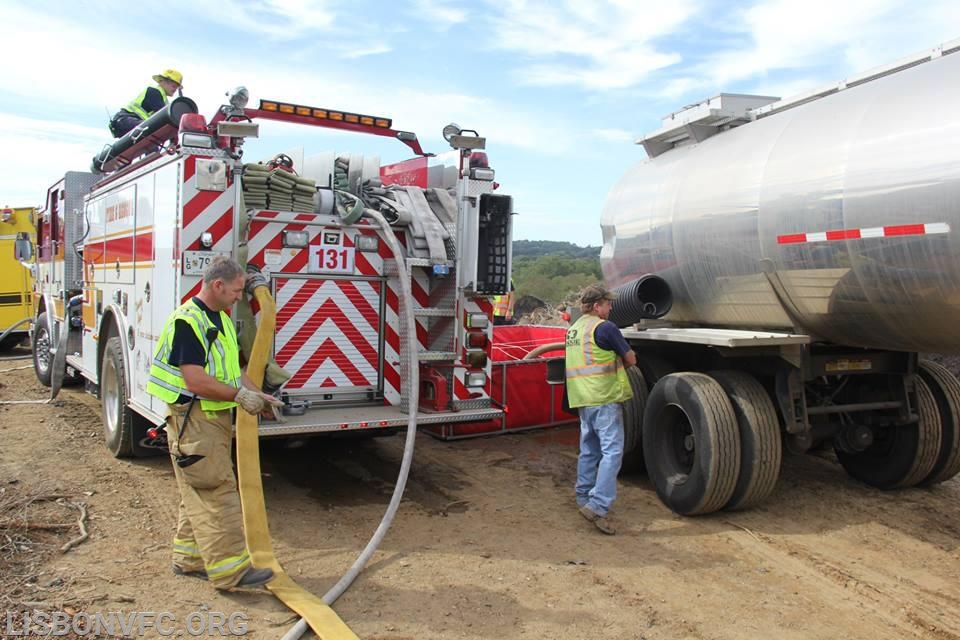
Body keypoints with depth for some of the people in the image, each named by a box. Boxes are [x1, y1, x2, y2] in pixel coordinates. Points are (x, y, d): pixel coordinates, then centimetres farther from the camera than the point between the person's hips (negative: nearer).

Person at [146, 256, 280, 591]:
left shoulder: (222, 319, 13)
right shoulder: (187, 321, -18)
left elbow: (230, 367, 19)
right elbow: (196, 381, -24)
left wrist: (256, 394, 5)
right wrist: (240, 395, -17)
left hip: (216, 418, 10)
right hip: (193, 420, -10)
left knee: (200, 493, 17)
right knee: (217, 492, -7)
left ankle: (189, 559, 28)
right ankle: (230, 570, -2)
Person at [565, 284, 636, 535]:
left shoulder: (573, 329, 15)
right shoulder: (604, 327, -11)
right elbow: (630, 359, -5)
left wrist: (611, 362, 11)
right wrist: (618, 364, 13)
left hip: (583, 399, 9)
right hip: (604, 397, -9)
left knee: (589, 450, 17)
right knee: (612, 451, -9)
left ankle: (583, 499, 24)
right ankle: (598, 506, -16)